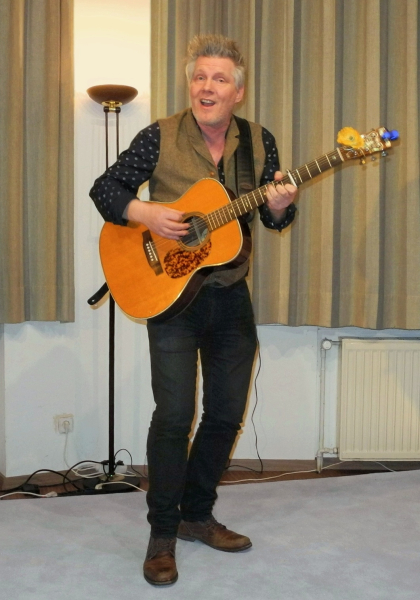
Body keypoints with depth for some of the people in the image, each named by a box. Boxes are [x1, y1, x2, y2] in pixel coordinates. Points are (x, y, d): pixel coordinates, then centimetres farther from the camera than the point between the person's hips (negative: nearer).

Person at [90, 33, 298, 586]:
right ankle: (163, 534, 10)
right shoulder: (160, 137, -6)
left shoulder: (259, 142, 3)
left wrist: (280, 205, -16)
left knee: (227, 413, 10)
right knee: (174, 416, -7)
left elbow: (274, 219, 7)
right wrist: (146, 214, -20)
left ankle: (197, 515, 29)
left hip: (231, 296, 4)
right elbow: (105, 188, -2)